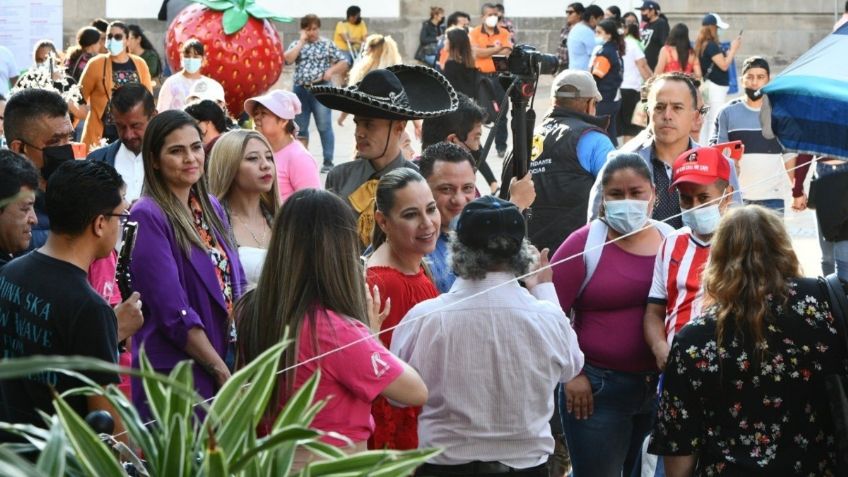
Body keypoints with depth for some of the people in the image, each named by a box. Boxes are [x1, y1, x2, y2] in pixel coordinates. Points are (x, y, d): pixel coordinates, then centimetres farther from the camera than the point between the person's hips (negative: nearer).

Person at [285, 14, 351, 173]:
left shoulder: (327, 44, 6)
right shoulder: (296, 44, 12)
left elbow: (345, 62, 4)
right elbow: (287, 60, -7)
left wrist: (331, 71, -13)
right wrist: (302, 42, -4)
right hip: (300, 90, 3)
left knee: (324, 127, -6)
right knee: (300, 128, 8)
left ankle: (328, 163, -3)